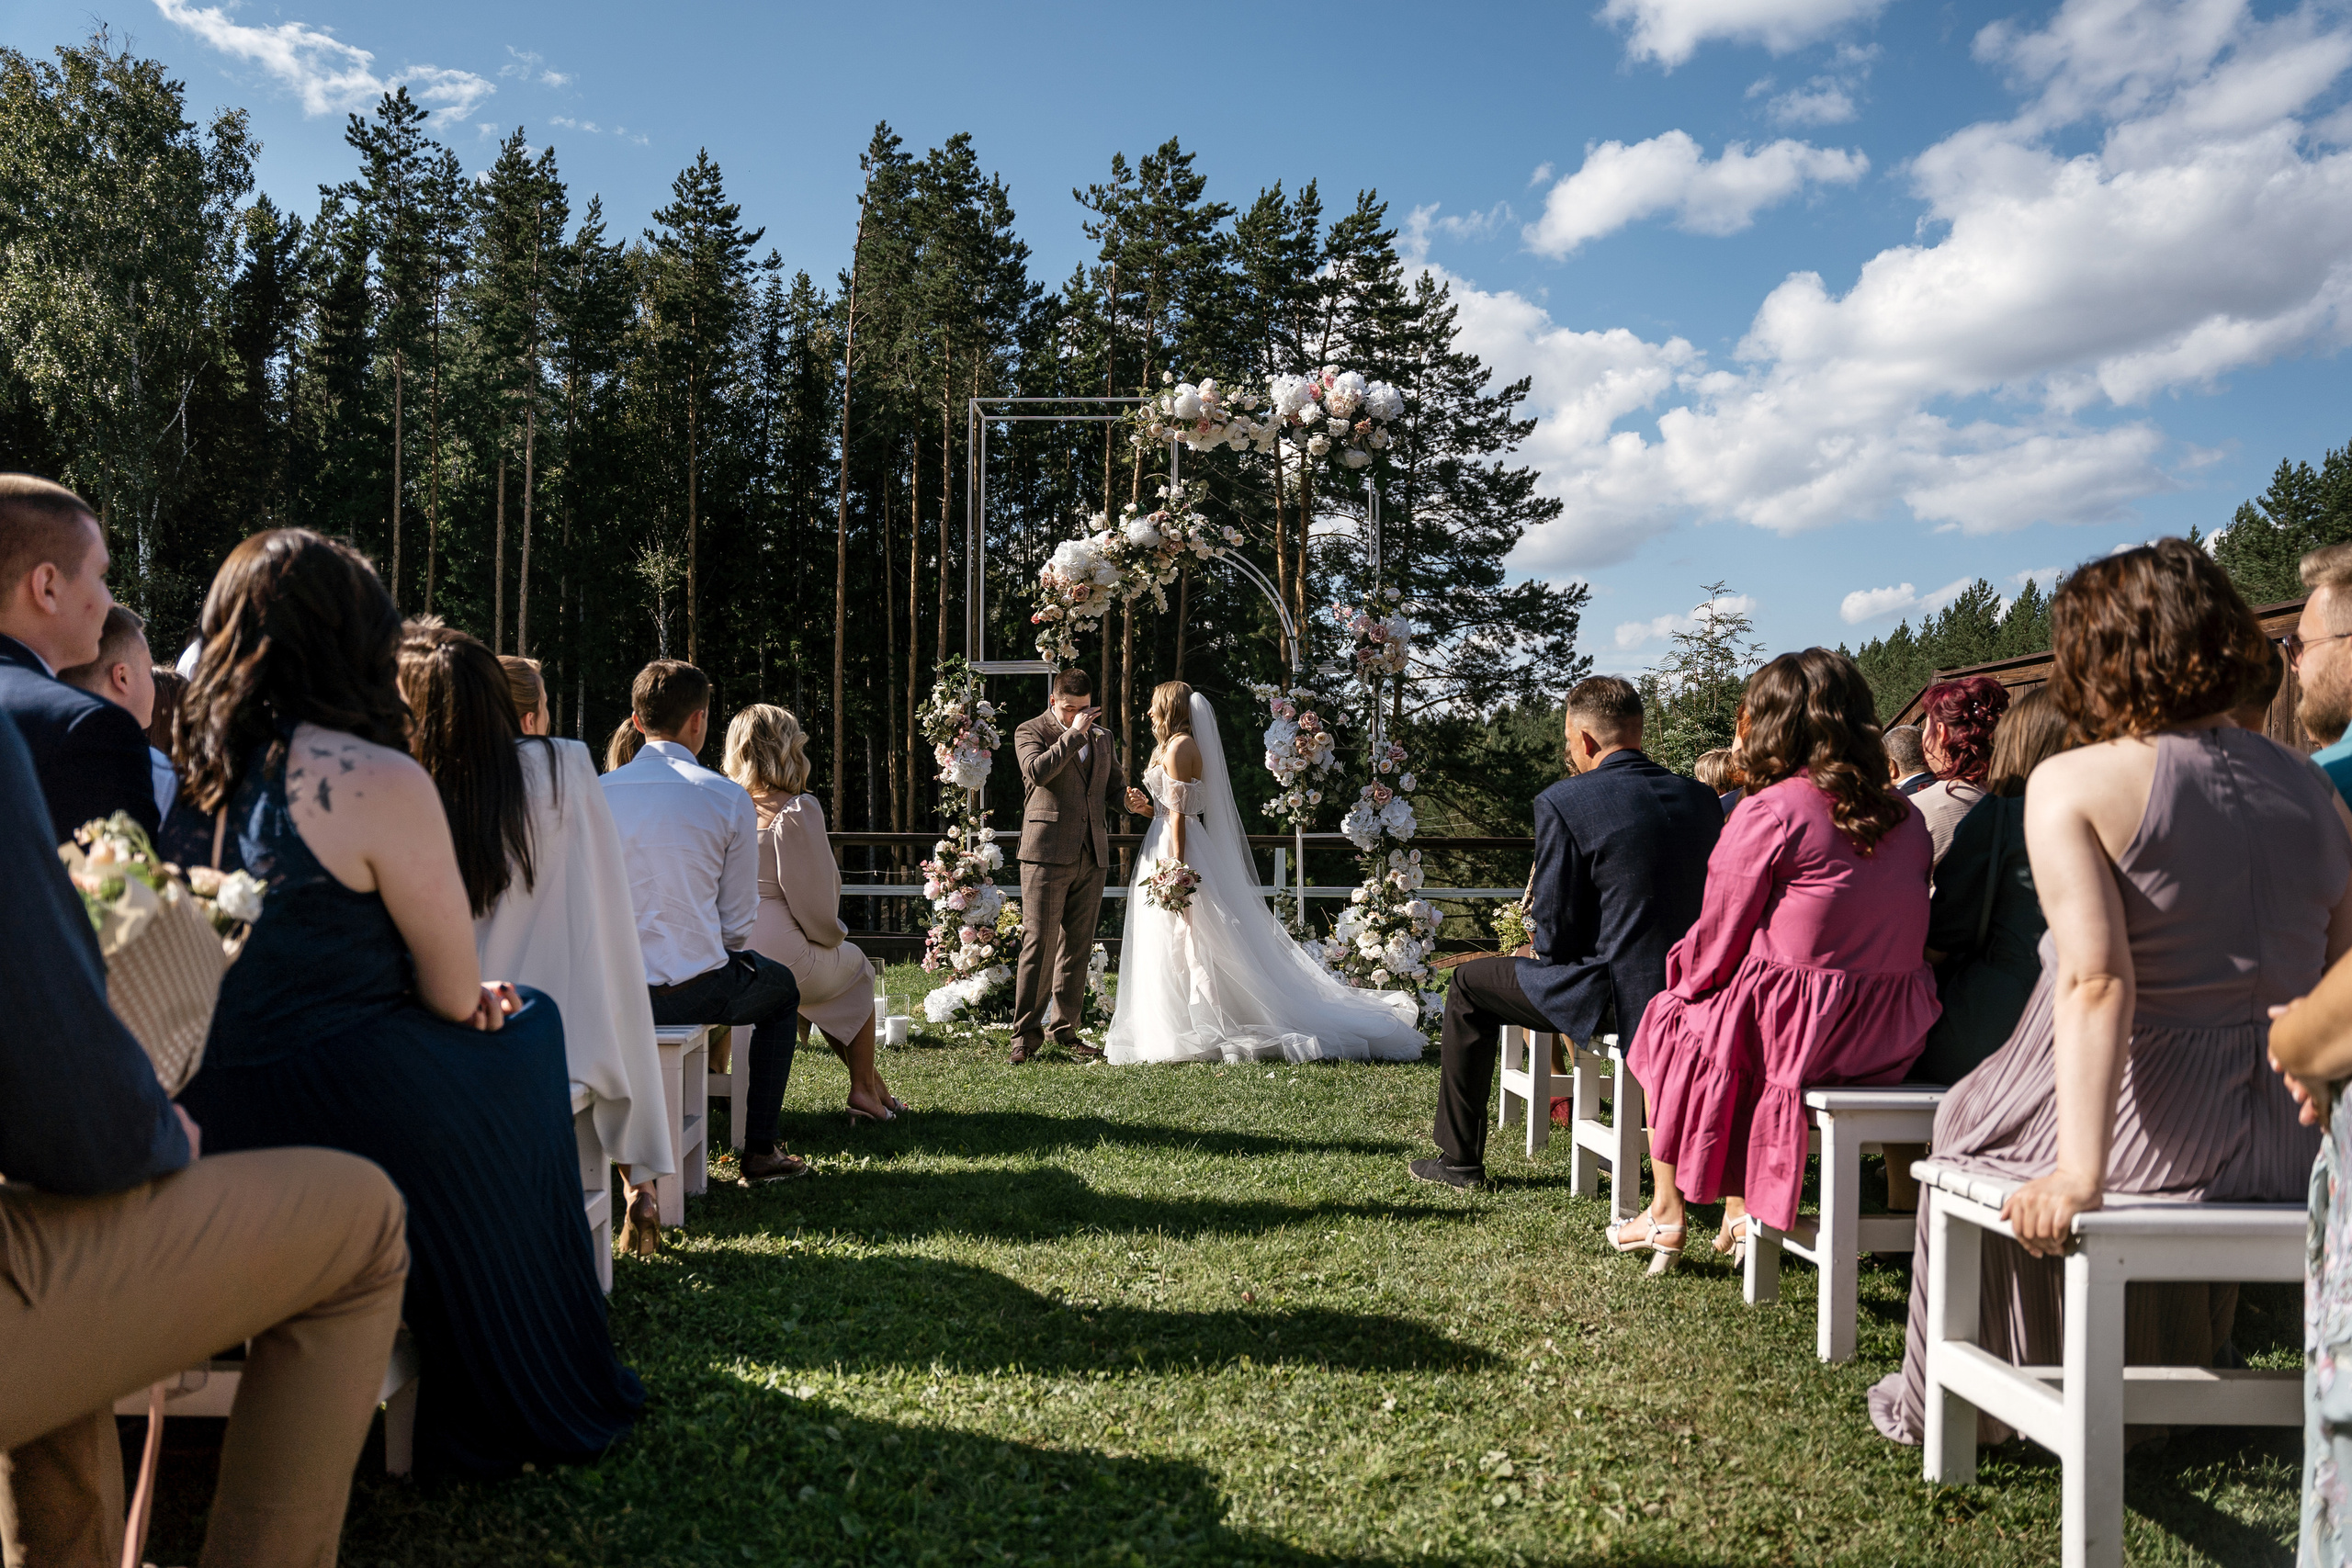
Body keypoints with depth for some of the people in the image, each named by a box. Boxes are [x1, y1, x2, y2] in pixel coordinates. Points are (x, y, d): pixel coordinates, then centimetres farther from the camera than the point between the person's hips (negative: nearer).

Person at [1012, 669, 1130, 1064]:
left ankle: (1066, 1029, 16)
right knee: (1039, 944, -8)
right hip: (1047, 854, -5)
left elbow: (1115, 781, 29)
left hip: (1091, 855, 6)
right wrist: (1074, 733, -15)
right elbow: (1038, 770, -17)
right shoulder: (1030, 732, 2)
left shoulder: (1100, 737, 20)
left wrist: (1131, 799, 6)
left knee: (1078, 946, 8)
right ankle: (1026, 1034, -2)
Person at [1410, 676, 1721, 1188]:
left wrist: (1545, 950, 10)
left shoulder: (1563, 802, -15)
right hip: (1693, 991, 7)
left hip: (1610, 998, -6)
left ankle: (1460, 1159, 22)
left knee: (1468, 986, 17)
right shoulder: (1701, 796, 4)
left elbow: (1557, 930, -15)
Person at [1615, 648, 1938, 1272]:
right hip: (1892, 1037, 7)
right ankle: (1739, 1215, 31)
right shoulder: (1905, 815, 7)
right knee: (1747, 1009, 33)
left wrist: (1683, 983, 13)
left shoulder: (1769, 812, -13)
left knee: (1668, 1020, 21)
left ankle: (1665, 1216, 27)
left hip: (1797, 1032, -7)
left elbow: (1715, 947, -9)